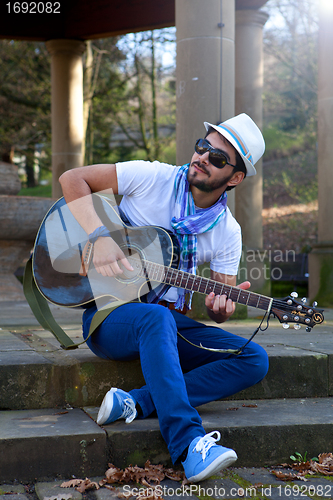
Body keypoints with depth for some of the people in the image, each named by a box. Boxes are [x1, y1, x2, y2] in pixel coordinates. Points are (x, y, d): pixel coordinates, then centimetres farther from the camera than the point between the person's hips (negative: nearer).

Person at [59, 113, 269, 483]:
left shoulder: (227, 232, 4)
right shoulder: (151, 178, -6)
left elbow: (219, 308, 4)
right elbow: (73, 179, -8)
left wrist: (221, 308, -22)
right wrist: (100, 237, -22)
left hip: (170, 319, 5)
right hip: (109, 315, -4)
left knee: (253, 360, -15)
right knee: (157, 318, -40)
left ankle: (136, 404, -27)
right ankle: (189, 446, -47)